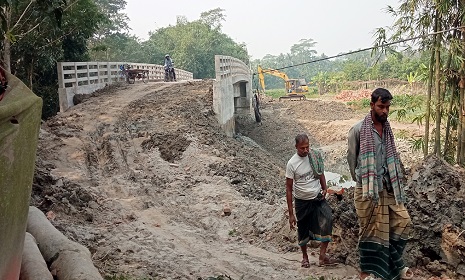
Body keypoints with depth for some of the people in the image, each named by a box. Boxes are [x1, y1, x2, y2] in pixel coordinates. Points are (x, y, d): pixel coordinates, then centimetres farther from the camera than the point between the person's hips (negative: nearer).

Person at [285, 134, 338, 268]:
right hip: (302, 201, -2)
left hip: (318, 198, 2)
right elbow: (289, 189, -10)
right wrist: (291, 214, -11)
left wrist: (324, 188, -7)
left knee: (327, 219, -20)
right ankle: (304, 256, 34)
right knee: (302, 231, 9)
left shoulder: (315, 155, -5)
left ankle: (322, 256, -13)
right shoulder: (292, 164, -14)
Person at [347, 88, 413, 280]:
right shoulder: (358, 130, -11)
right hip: (367, 189, -6)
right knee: (369, 229, 3)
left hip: (387, 187, 6)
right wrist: (361, 181, 5)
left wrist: (394, 181, 12)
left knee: (403, 221, 5)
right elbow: (351, 158, -3)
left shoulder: (387, 129, 8)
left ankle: (395, 264, 23)